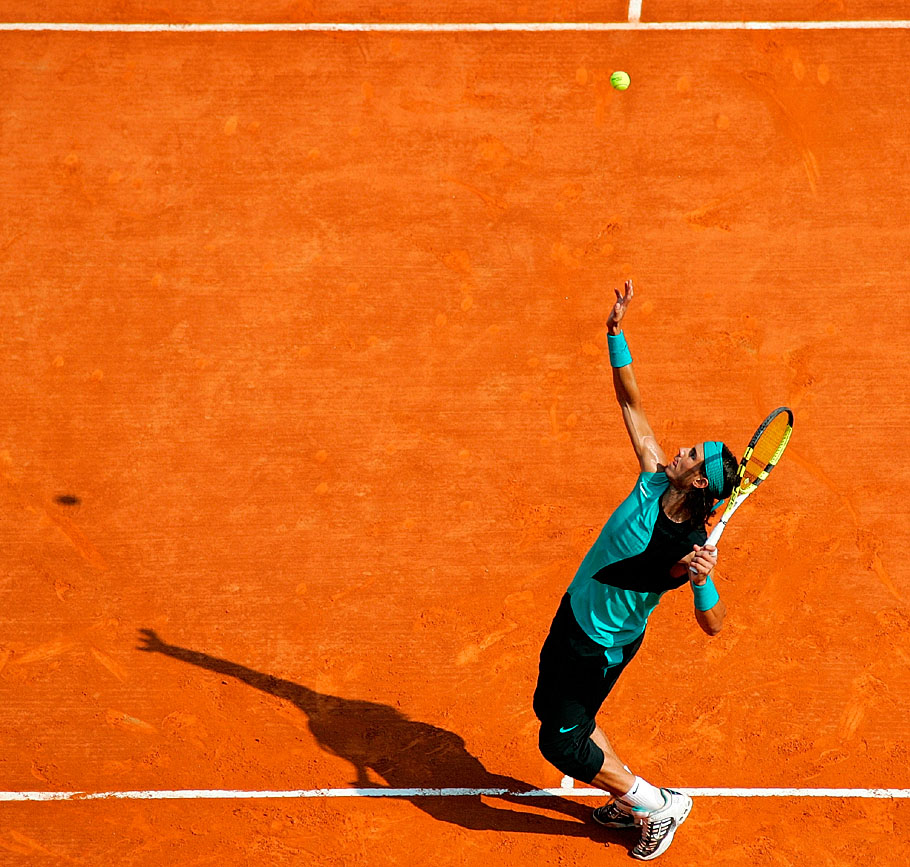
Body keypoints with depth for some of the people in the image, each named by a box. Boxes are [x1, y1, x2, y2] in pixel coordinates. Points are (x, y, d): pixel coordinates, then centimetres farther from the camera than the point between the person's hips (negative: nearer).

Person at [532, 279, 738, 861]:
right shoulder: (655, 479, -16)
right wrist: (617, 336, -13)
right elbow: (633, 405, -8)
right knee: (553, 708, 24)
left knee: (562, 744, 4)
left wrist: (704, 581, -48)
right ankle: (633, 801, 39)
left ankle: (663, 807, 21)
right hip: (574, 615, 7)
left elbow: (714, 626, -29)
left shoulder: (692, 549, -31)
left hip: (602, 647, -7)